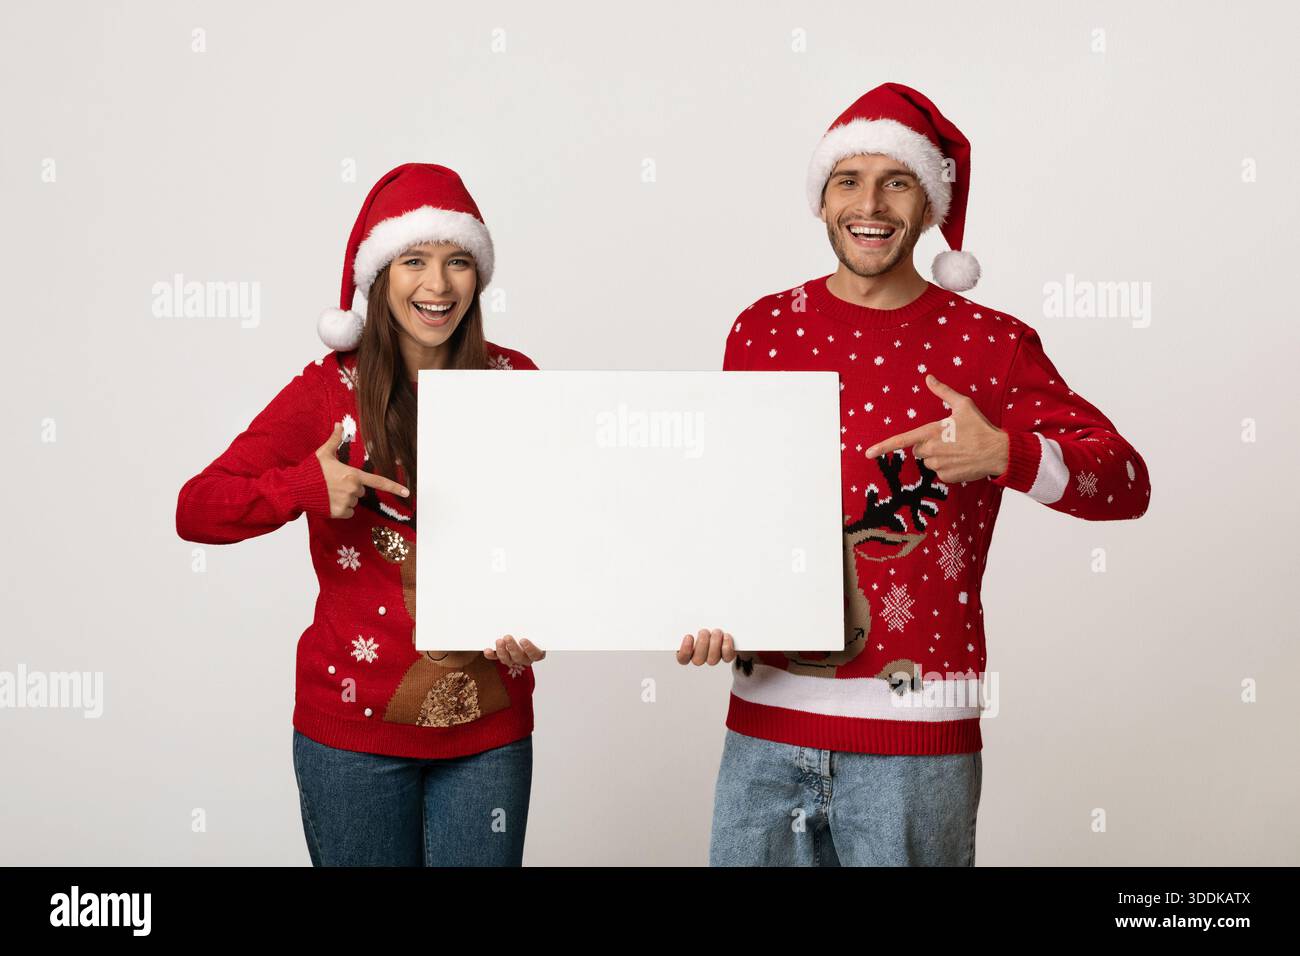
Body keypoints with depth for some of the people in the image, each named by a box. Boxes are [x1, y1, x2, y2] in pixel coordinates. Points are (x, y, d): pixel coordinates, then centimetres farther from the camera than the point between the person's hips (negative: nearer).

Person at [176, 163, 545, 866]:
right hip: (355, 728, -1)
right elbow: (194, 510, -6)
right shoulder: (329, 390, -4)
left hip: (490, 727, 1)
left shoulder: (514, 380, 1)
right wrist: (303, 487, -24)